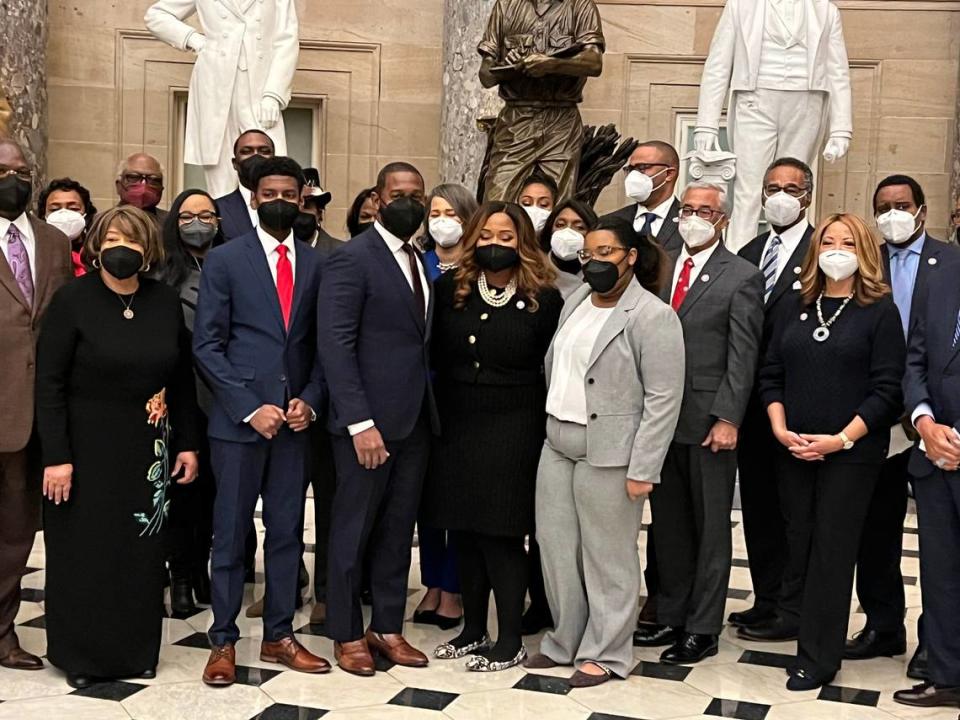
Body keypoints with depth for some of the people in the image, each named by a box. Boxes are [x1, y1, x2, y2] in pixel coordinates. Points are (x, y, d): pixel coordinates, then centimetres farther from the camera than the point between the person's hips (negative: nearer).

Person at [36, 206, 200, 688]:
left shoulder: (165, 303, 2)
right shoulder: (72, 300, -8)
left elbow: (182, 380, 9)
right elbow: (49, 382, -10)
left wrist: (186, 444, 7)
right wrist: (55, 457, -14)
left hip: (146, 449, 3)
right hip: (87, 448, -3)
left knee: (142, 550, 8)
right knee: (84, 552, 6)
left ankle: (135, 649, 22)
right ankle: (80, 655, 20)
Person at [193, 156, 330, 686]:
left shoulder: (316, 264, 9)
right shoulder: (224, 260, -1)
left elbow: (323, 345, 10)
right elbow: (206, 345, -5)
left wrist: (309, 401, -5)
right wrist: (250, 408, -12)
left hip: (294, 419, 3)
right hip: (238, 419, -3)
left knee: (287, 531, 9)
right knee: (230, 534, 4)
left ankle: (278, 636, 20)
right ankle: (224, 642, 14)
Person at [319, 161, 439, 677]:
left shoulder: (420, 262, 13)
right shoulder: (352, 259, -10)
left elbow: (421, 338, 13)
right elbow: (335, 344, -15)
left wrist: (429, 408, 4)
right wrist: (360, 422, -20)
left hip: (414, 420, 7)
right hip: (369, 420, -7)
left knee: (398, 529, 13)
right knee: (354, 529, 5)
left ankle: (387, 627, 24)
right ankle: (345, 633, 19)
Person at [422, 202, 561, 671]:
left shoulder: (543, 299, -6)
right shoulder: (451, 290, 4)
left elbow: (552, 368, -3)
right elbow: (437, 356, 8)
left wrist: (540, 427, -5)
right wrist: (441, 415, 4)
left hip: (512, 433, -4)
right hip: (457, 427, 4)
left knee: (501, 535, -2)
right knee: (465, 532, 11)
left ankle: (510, 641, 10)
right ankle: (473, 630, 24)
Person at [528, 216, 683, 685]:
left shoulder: (652, 317, -12)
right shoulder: (576, 301, 11)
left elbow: (663, 399, -14)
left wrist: (642, 469, -17)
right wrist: (550, 423, 14)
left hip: (609, 453, -7)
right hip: (557, 446, 7)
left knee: (607, 555, 4)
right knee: (556, 547, 13)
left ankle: (605, 653, 18)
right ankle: (565, 641, 29)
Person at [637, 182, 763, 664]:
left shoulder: (742, 278, -4)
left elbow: (742, 357, -9)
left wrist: (727, 420, -15)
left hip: (708, 422, -5)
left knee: (710, 527, 5)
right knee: (668, 524, 13)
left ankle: (703, 628, 13)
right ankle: (671, 616, 25)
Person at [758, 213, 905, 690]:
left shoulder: (880, 311, -2)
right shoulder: (796, 310, 11)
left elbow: (887, 390, -8)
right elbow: (771, 375, 10)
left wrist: (840, 440, -16)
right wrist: (781, 430, -5)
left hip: (851, 453, -4)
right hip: (793, 452, 4)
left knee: (832, 552, 0)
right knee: (798, 546, 5)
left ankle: (818, 658, 7)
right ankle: (799, 627, 17)